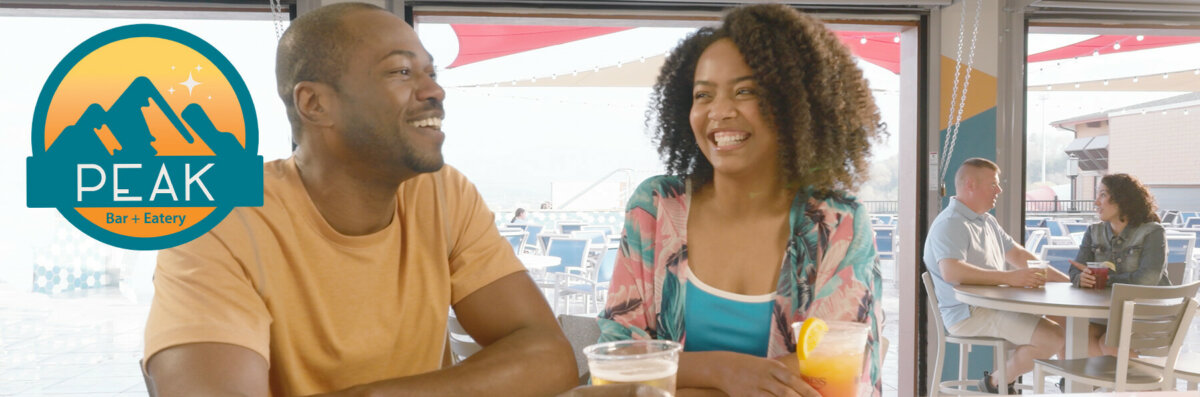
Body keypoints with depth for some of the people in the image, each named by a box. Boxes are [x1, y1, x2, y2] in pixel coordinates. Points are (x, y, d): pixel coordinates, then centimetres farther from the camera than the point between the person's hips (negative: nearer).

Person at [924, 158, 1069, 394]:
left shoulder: (987, 222, 19)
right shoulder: (950, 224, -15)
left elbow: (1017, 254, 24)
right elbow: (951, 271, -30)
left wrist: (1067, 281, 14)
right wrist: (1009, 278, -32)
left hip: (998, 305, 10)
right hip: (968, 313, -10)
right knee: (1052, 338, -19)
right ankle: (997, 383, -2)